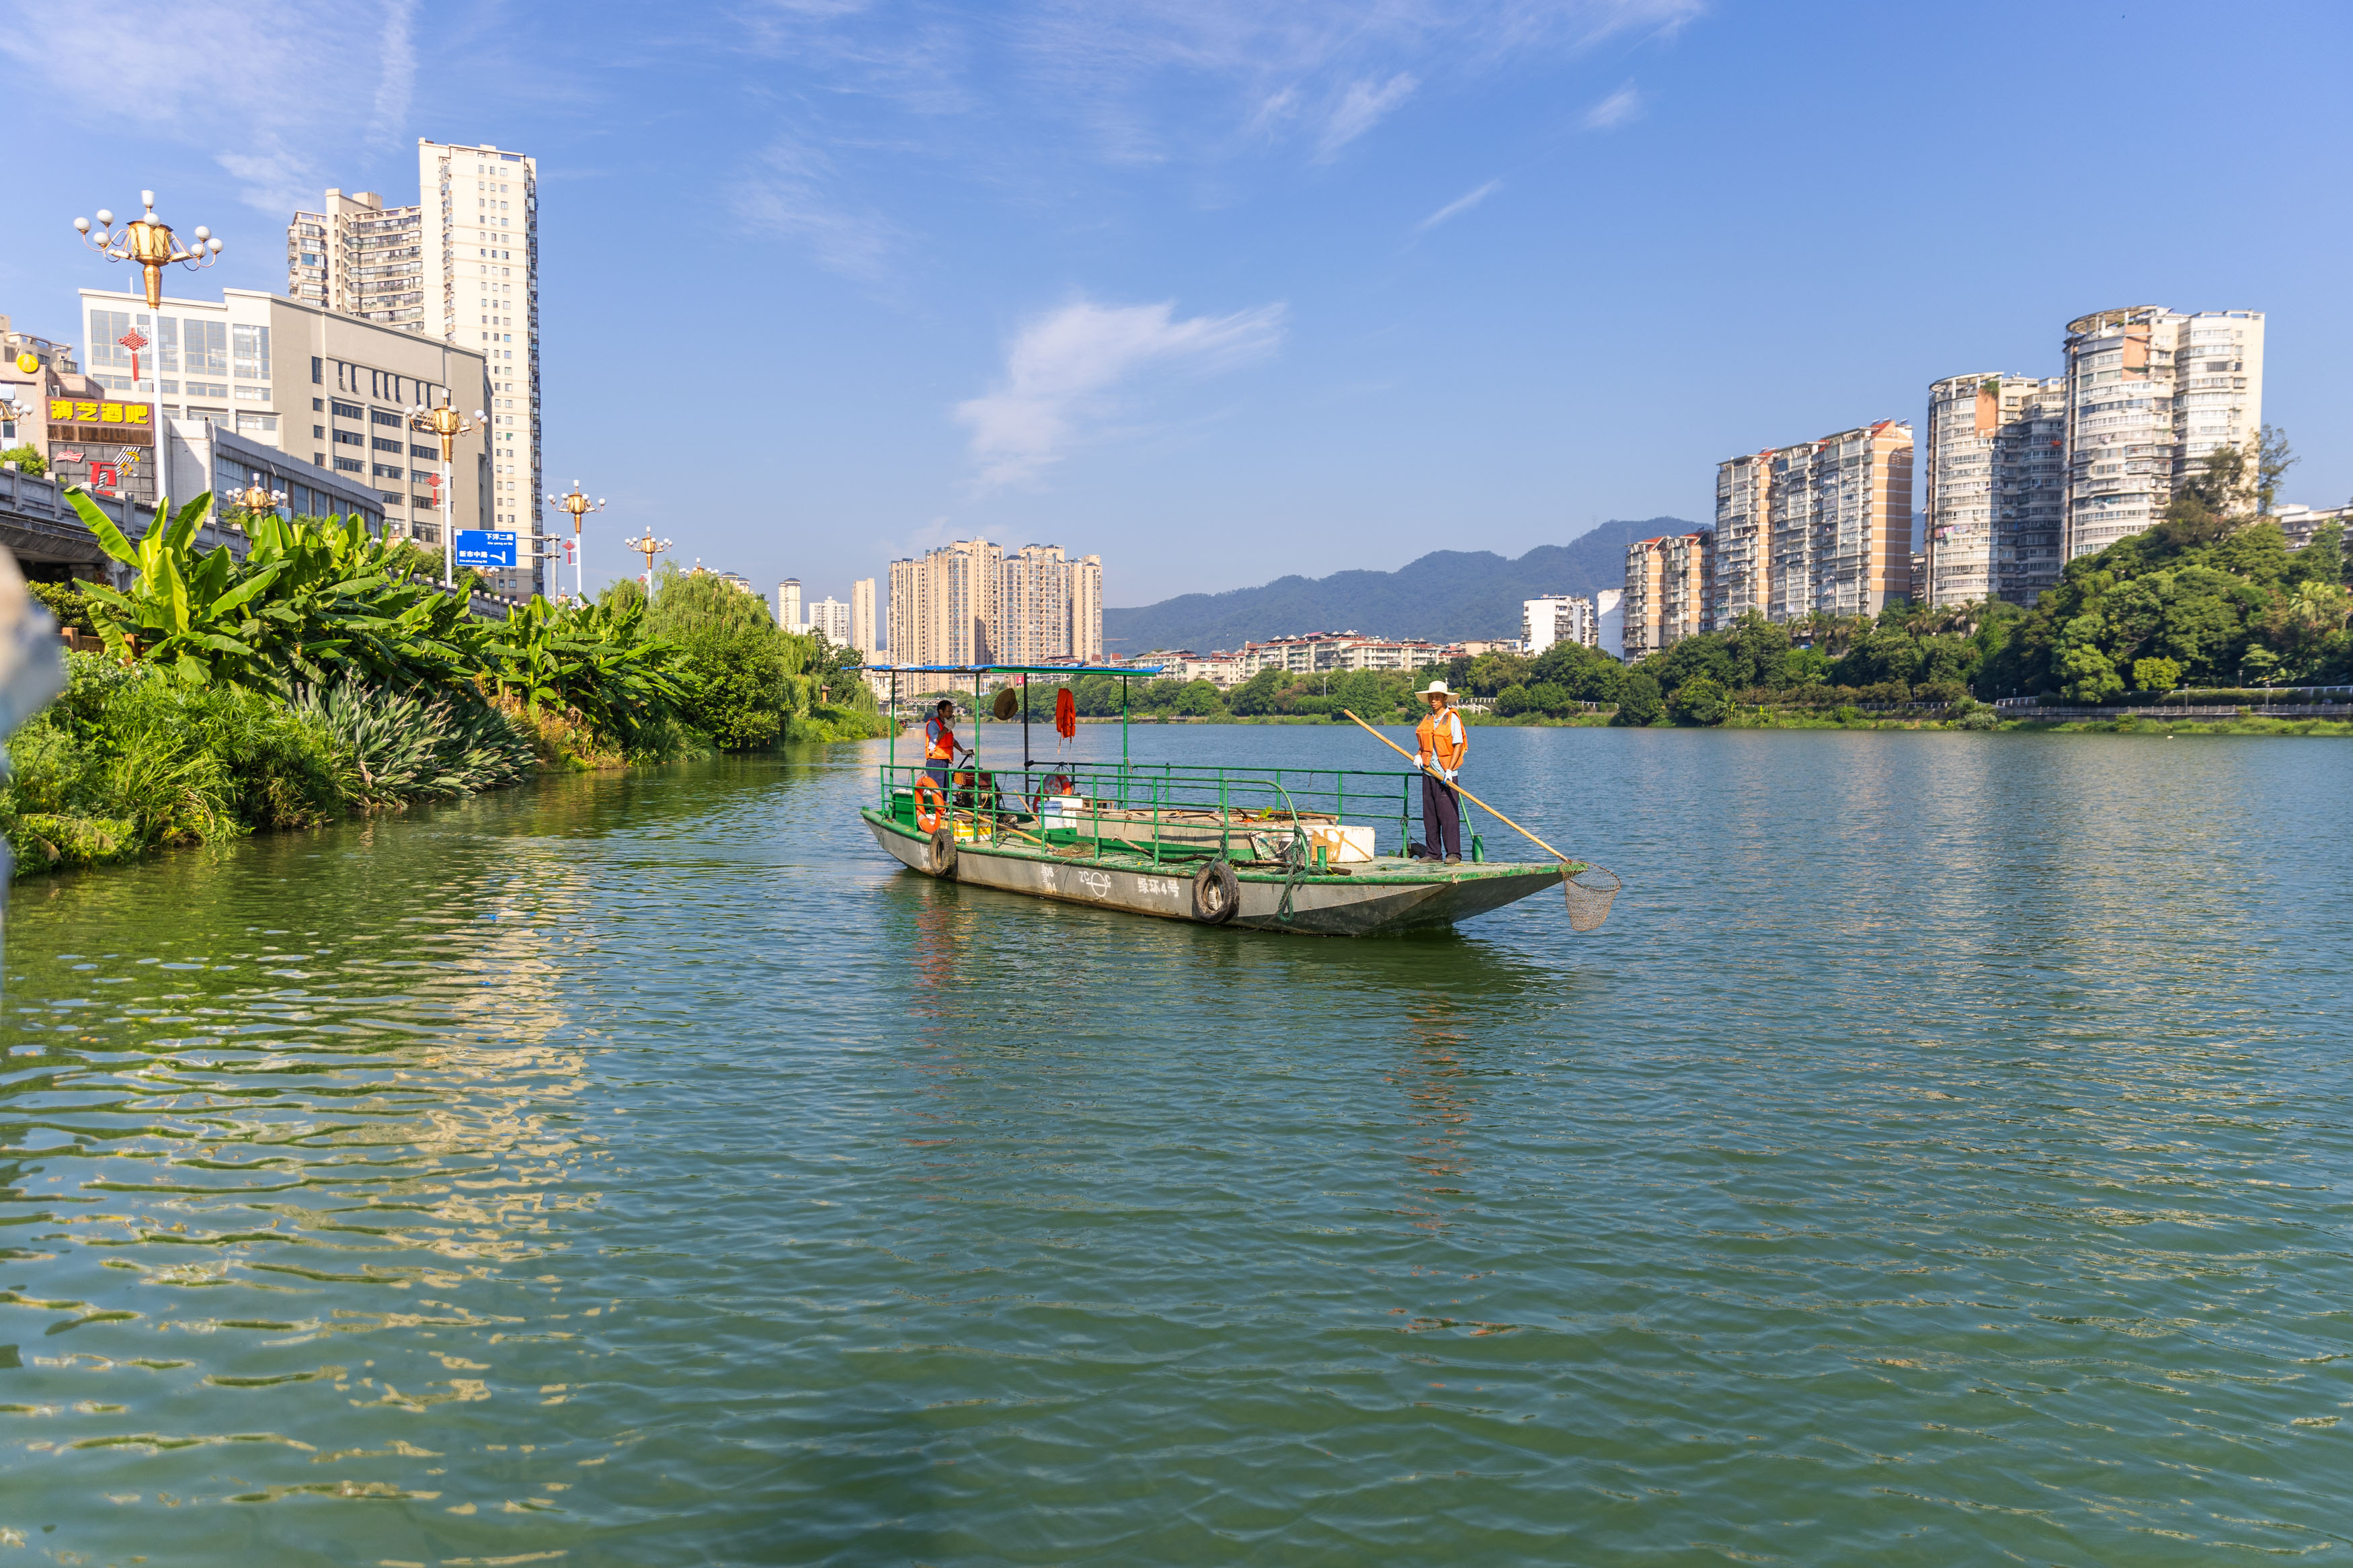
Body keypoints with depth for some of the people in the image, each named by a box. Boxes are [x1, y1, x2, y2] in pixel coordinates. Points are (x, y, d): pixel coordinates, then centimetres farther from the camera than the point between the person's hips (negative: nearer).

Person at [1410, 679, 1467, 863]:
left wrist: (1449, 770, -17)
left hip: (1446, 774, -6)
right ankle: (1433, 852, 12)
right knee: (1429, 814, 6)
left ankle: (1453, 853, -7)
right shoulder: (1427, 720, 13)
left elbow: (1458, 745, -9)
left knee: (1448, 813, -10)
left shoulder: (1452, 718, -5)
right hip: (1429, 772, 7)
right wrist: (1418, 755, 4)